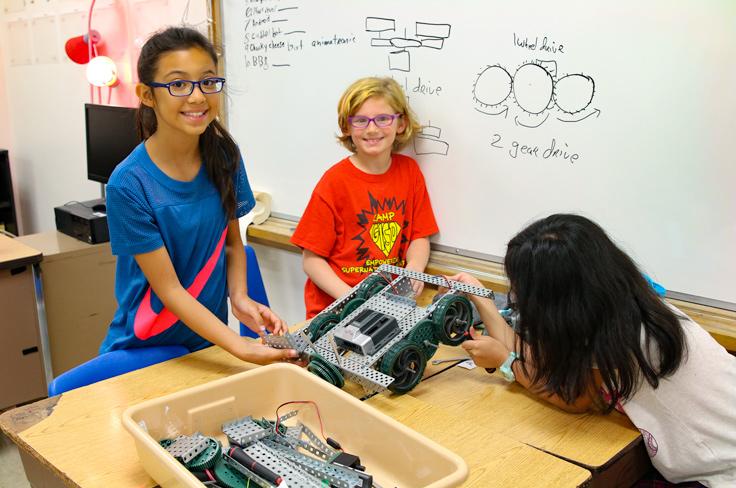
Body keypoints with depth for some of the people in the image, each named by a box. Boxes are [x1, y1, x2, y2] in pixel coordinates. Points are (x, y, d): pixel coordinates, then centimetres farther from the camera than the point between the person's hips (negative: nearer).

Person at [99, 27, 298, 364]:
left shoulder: (224, 155, -9)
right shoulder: (128, 185, -22)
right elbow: (169, 289, -20)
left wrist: (239, 298, -15)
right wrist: (242, 348, -28)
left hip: (209, 336, 4)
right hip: (144, 348, -4)